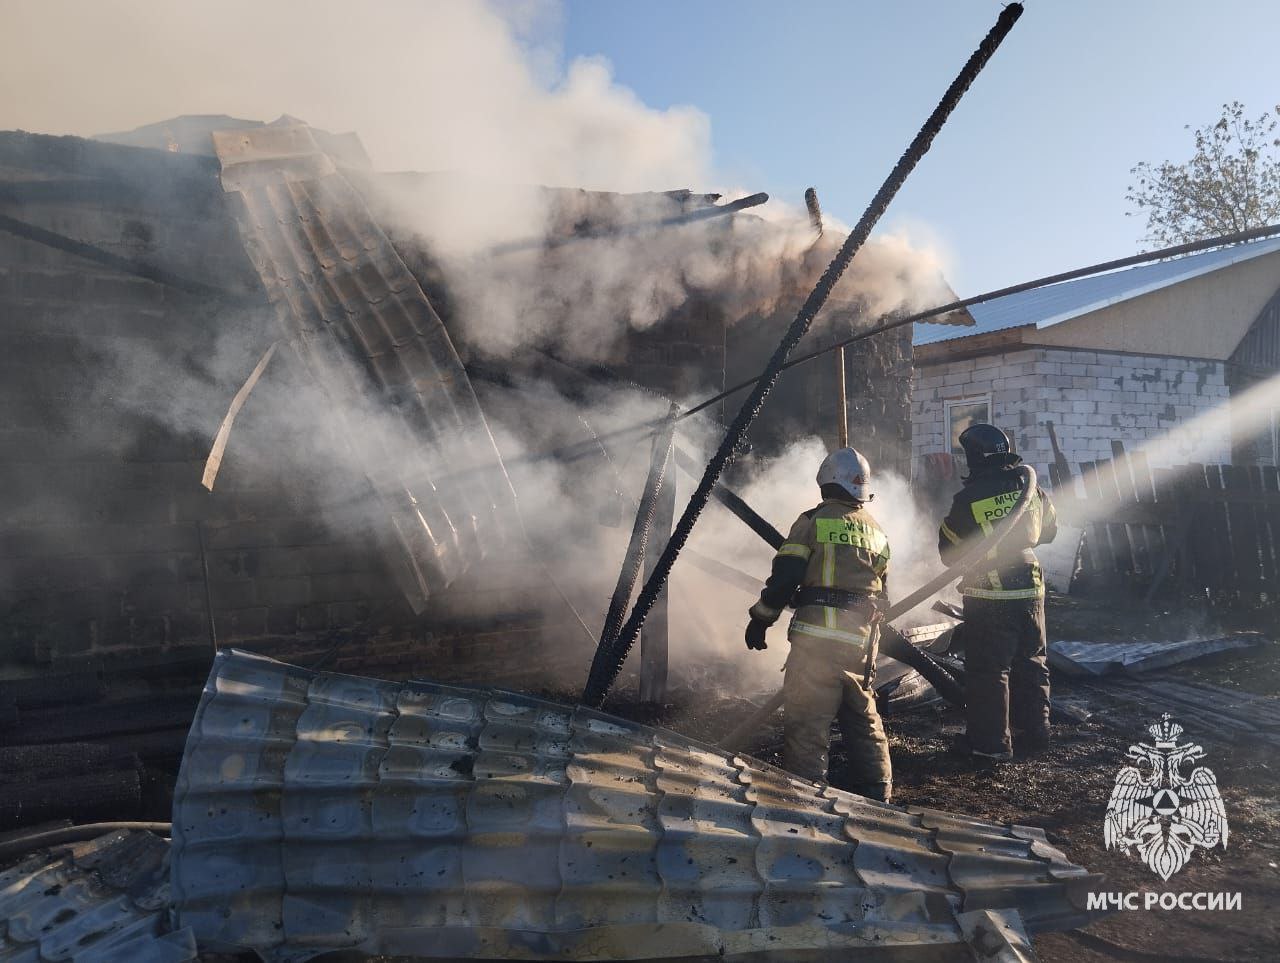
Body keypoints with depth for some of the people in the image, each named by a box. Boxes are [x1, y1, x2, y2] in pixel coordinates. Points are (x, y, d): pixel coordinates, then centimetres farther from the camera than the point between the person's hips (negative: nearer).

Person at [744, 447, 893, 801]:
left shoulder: (814, 520, -3)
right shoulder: (877, 532, 17)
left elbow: (784, 576, -8)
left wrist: (761, 618, 2)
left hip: (817, 638, -6)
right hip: (862, 644, 6)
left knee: (807, 721, -1)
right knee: (863, 717, 20)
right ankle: (876, 792, 27)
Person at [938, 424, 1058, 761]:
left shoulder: (967, 500, -15)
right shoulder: (1031, 489, -2)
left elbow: (949, 554, -5)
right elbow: (1049, 530, 15)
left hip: (988, 597, -5)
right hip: (1030, 591, 5)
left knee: (988, 670, 5)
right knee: (1031, 663, 18)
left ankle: (992, 742, 10)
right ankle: (1035, 732, 29)